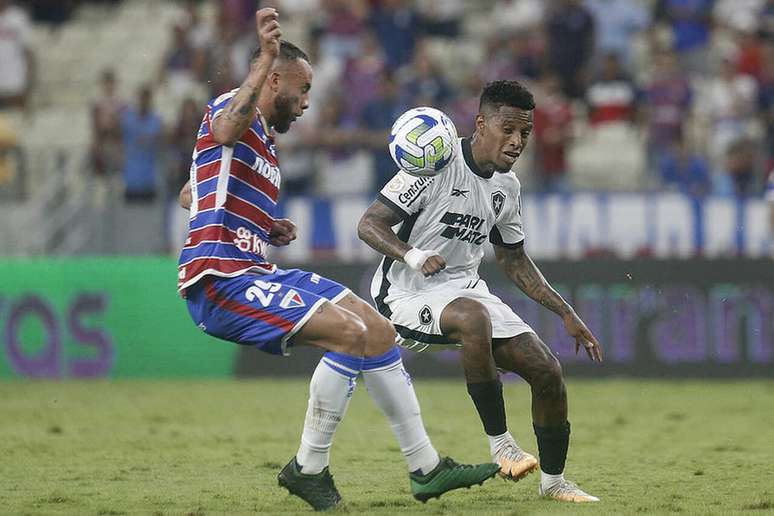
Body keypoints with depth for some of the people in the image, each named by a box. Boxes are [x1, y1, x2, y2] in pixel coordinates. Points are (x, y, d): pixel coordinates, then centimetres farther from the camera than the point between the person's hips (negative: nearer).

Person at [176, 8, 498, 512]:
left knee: (377, 329, 8)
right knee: (348, 333, -23)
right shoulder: (231, 108, -7)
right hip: (220, 278, -11)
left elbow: (191, 195, 34)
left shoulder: (264, 145, 23)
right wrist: (266, 55, -45)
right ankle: (308, 468, -11)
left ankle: (426, 465, 14)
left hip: (255, 274, 11)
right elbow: (227, 128, -35)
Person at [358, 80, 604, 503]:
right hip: (407, 293, -7)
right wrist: (411, 255, -32)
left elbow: (513, 260, 21)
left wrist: (566, 314, 16)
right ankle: (500, 444, -28)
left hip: (464, 288, 7)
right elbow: (369, 224, -14)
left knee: (547, 371, -5)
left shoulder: (506, 186, 8)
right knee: (473, 317, -39)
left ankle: (553, 481, 15)